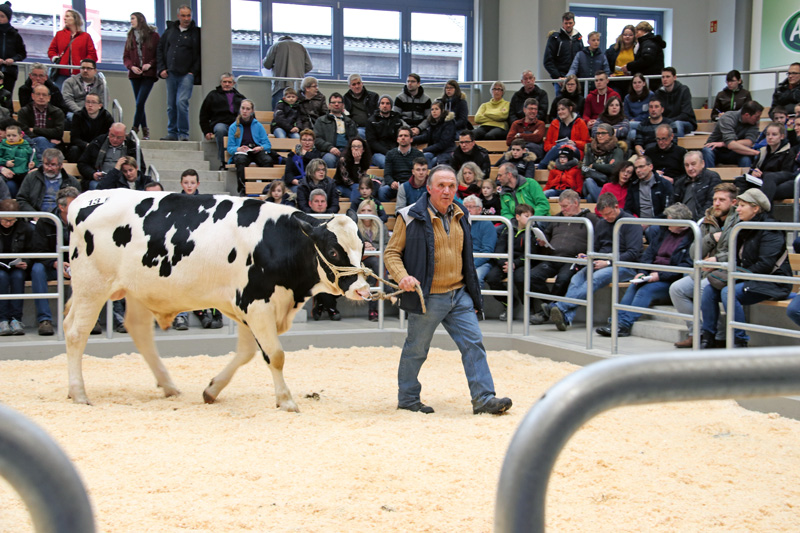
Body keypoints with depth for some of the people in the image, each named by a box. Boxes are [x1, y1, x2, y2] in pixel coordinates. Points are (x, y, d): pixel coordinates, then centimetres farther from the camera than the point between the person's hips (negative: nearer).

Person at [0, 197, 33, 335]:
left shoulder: (26, 228, -2)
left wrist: (25, 263, -11)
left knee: (17, 276, -32)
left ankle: (16, 319, -33)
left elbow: (28, 252, 9)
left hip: (17, 267, 1)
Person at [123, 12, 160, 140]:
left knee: (140, 103, -15)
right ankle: (145, 131, 12)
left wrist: (150, 64, -14)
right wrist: (131, 67, -6)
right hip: (135, 75, 5)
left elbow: (160, 54, 0)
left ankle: (134, 129, -13)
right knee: (139, 104, 5)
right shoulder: (130, 37, 15)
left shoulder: (153, 36, 2)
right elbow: (125, 57, 13)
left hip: (149, 74, -5)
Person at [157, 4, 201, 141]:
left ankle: (184, 134, -7)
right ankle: (172, 133, 17)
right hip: (171, 74, 4)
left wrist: (194, 72, -8)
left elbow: (200, 54, 0)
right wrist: (162, 68, 7)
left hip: (186, 74, -4)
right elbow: (160, 49, 17)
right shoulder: (170, 30, 11)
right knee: (171, 105, 8)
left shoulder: (196, 33, 0)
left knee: (181, 102, -16)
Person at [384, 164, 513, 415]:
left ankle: (483, 398, 1)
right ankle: (407, 398, 22)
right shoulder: (411, 217, -8)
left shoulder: (460, 216, 11)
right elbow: (391, 253, -5)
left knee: (473, 343, -2)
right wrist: (402, 276, -25)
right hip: (427, 298, -5)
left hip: (459, 295, 5)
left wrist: (473, 296, 19)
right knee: (416, 349, 6)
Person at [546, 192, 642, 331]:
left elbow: (633, 253, -10)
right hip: (600, 263, 6)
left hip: (624, 266, -6)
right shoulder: (601, 223, 21)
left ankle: (559, 307, -47)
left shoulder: (631, 223, -2)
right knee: (577, 278, -25)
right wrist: (587, 257, 2)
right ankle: (566, 318, -44)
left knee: (596, 278, -35)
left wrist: (608, 263, -19)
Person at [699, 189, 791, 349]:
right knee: (709, 290, -9)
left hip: (772, 284, -9)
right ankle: (708, 338, -3)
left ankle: (740, 341, -23)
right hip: (748, 281, 9)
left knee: (729, 292, -30)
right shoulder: (744, 228, 14)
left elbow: (764, 265, -22)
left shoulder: (770, 230, -13)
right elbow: (737, 260, 17)